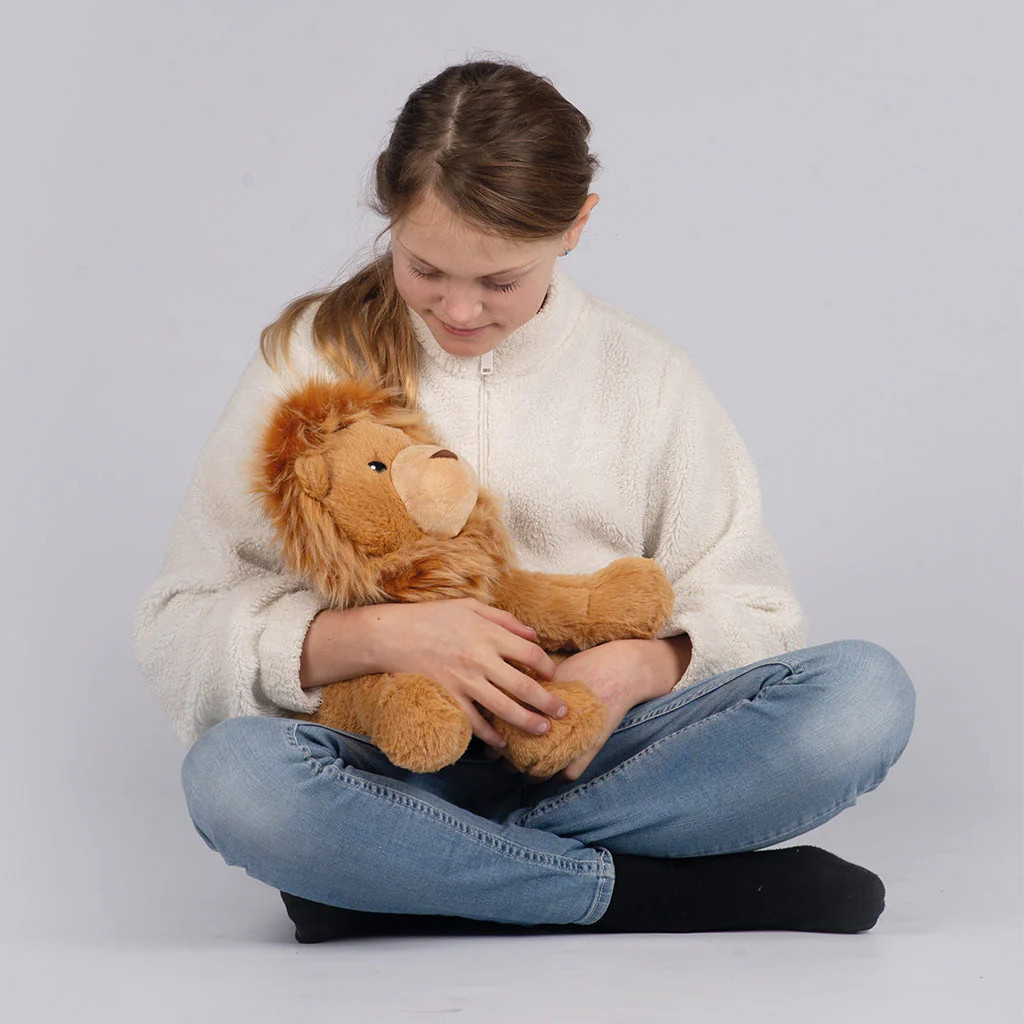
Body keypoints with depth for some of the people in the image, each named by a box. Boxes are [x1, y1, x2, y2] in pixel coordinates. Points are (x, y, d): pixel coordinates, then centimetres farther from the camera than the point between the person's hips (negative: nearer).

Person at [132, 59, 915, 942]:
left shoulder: (645, 376, 6)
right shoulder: (312, 359, 1)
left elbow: (751, 613, 6)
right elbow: (179, 628, -4)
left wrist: (639, 668, -15)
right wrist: (385, 636, -20)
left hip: (585, 757, 2)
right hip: (397, 762, -1)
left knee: (867, 694, -24)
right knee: (232, 773, -36)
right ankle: (669, 892, -24)